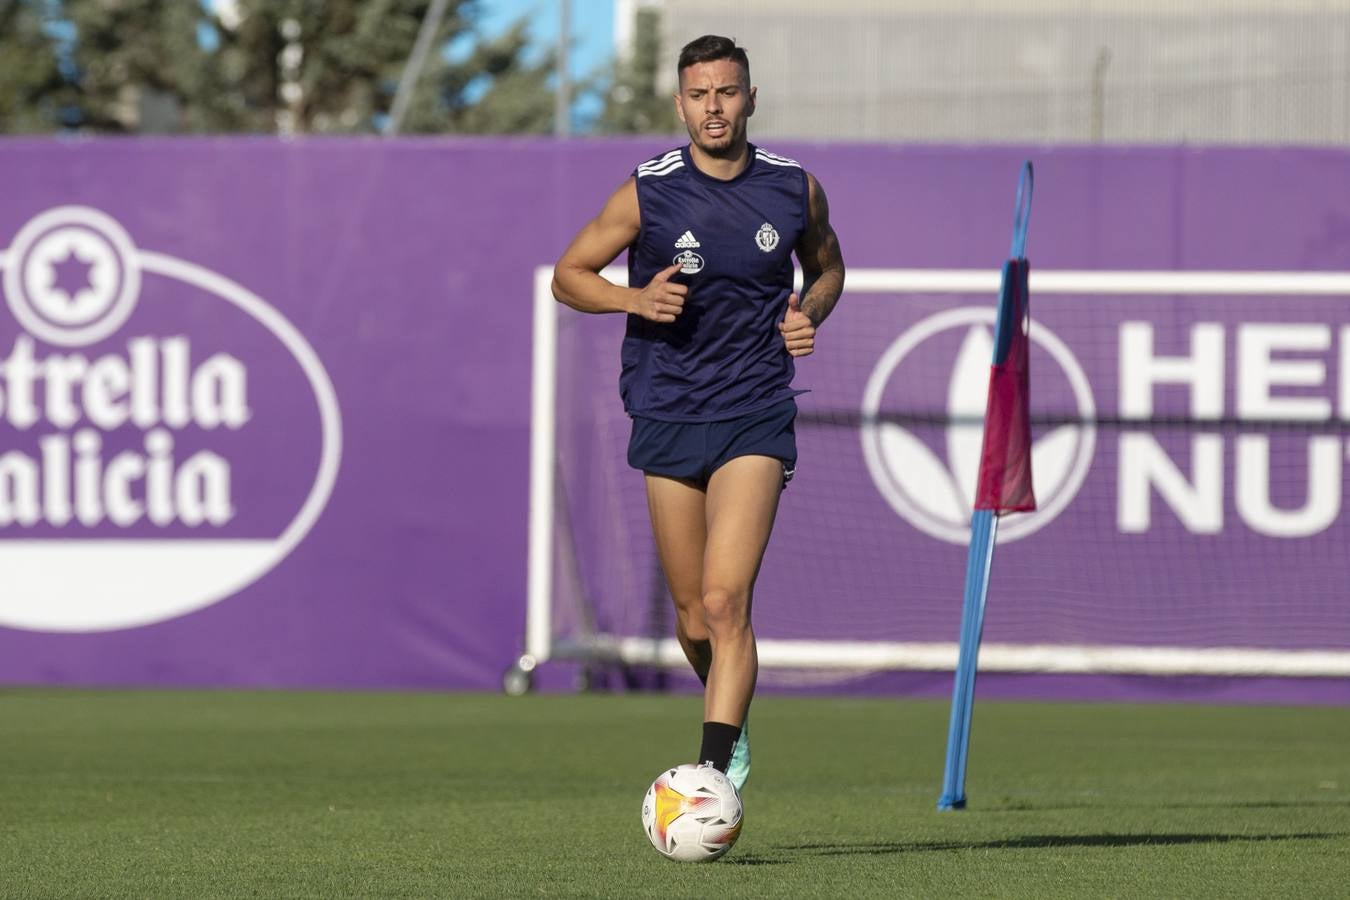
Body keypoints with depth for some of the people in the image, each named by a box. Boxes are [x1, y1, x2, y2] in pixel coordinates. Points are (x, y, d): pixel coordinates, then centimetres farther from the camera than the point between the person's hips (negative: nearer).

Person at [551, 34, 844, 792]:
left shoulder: (795, 189, 0)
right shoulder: (647, 192, -5)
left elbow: (827, 266, 20)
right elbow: (569, 274, 5)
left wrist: (810, 313, -2)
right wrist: (636, 299, -15)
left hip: (756, 416, -1)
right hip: (668, 416, 1)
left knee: (725, 601, -18)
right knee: (694, 616, 8)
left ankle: (716, 771, -22)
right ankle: (734, 726, 37)